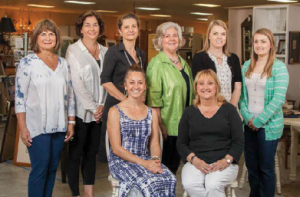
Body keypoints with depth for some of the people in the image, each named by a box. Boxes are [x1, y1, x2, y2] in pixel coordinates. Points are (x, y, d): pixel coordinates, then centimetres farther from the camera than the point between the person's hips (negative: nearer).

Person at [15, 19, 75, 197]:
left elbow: (70, 95, 13)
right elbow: (20, 97, -6)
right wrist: (23, 128, -10)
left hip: (59, 127, 5)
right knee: (40, 169, -5)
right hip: (37, 127, -4)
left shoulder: (63, 63, 9)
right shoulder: (27, 62, -4)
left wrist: (71, 122, 9)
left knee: (52, 168, 10)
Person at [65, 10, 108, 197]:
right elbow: (76, 83, -11)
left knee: (92, 153, 12)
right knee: (76, 154, 2)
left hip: (100, 111, 5)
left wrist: (102, 105, -5)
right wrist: (93, 107, -13)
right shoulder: (73, 50, -4)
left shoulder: (105, 51, 9)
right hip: (80, 110, -4)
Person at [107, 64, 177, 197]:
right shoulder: (115, 111, 0)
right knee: (148, 182, -34)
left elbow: (154, 144, 10)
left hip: (146, 160, 4)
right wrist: (143, 163, -16)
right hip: (121, 161, -4)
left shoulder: (152, 113, 15)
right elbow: (116, 148, -6)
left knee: (170, 179, -28)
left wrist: (155, 160, -13)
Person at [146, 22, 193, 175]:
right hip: (166, 124, -7)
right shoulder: (157, 63, -10)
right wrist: (159, 124, -21)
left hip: (181, 123, 7)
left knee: (175, 162, 14)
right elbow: (153, 96, -16)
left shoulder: (183, 62, 13)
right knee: (164, 162, 1)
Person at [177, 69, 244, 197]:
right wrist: (194, 160, -10)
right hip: (195, 162, 2)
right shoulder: (189, 112, 12)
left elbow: (239, 142, 4)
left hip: (224, 163, -1)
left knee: (213, 185, -33)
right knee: (189, 184, -31)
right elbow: (181, 143, 9)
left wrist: (226, 160, -13)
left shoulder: (229, 110, 8)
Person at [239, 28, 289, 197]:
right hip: (249, 124, 5)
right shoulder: (247, 66, 9)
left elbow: (278, 99, -13)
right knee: (251, 165, 11)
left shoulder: (279, 67, -7)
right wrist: (247, 116, -6)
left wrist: (259, 120, -14)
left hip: (269, 125, -4)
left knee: (266, 167, 3)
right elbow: (241, 94, 8)